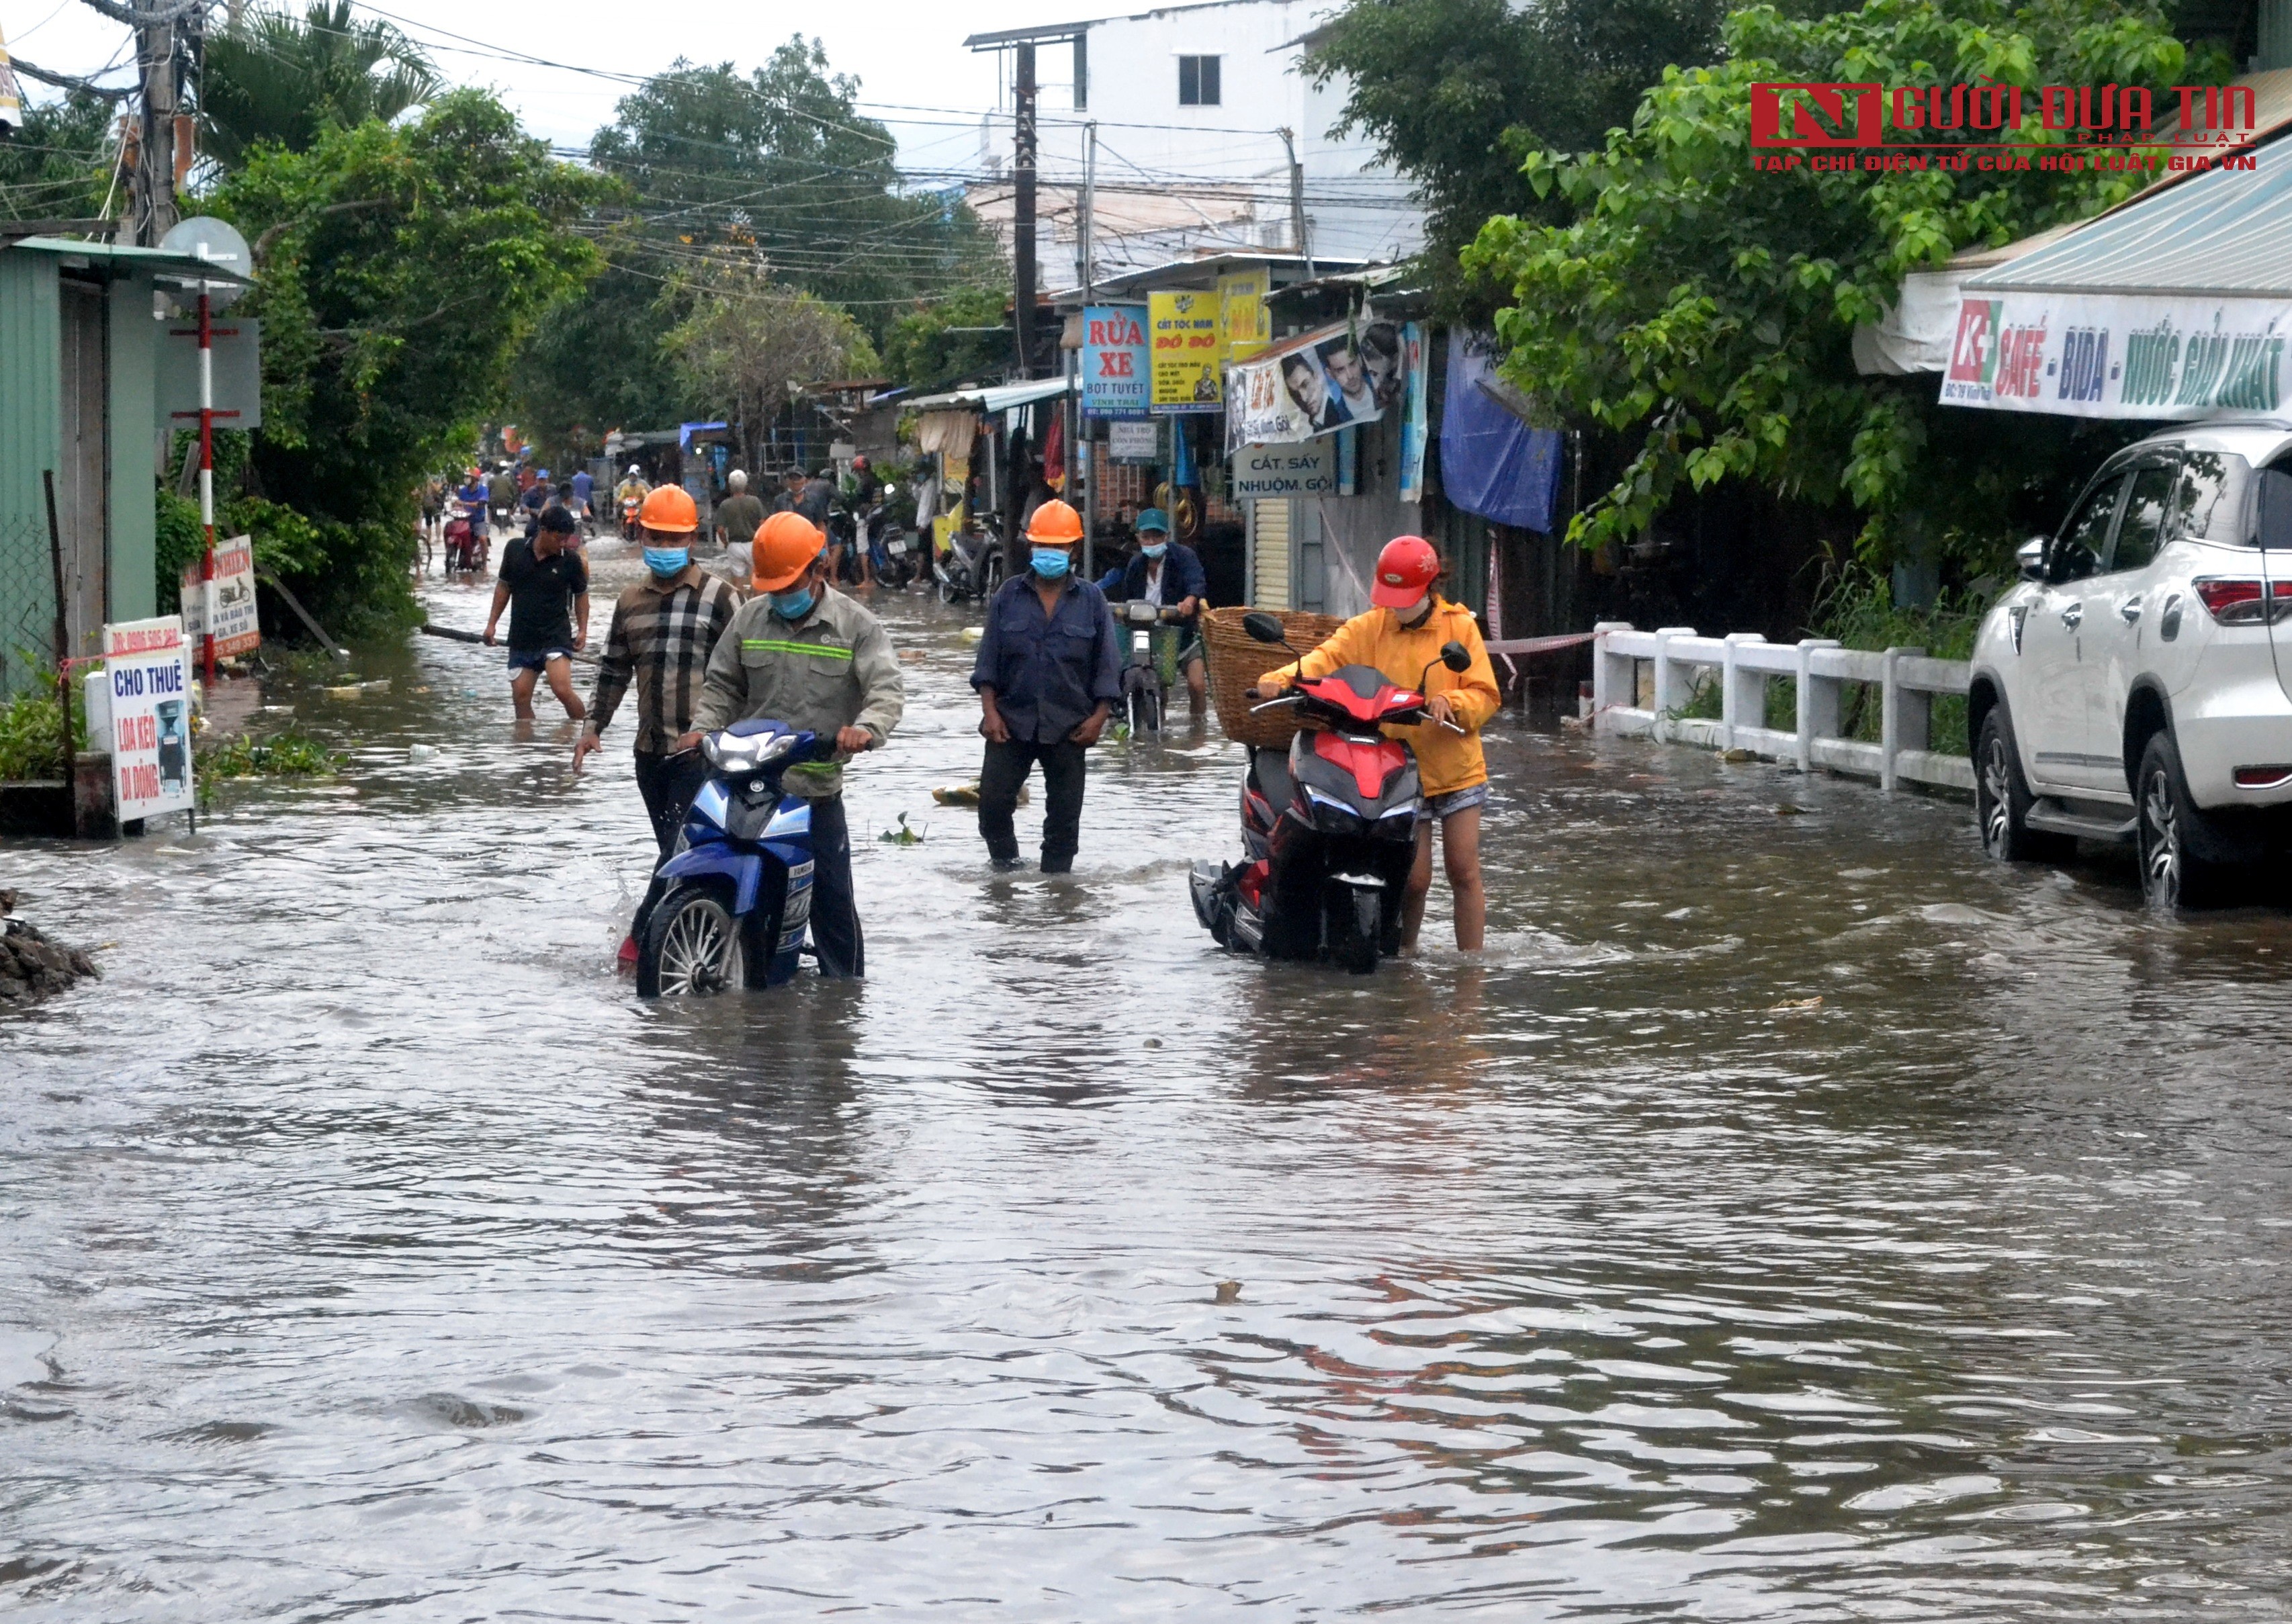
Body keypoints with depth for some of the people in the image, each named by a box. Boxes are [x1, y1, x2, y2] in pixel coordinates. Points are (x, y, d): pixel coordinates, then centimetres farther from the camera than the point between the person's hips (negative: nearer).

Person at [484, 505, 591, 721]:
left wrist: (582, 629, -1)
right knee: (520, 697, 1)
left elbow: (581, 594, 9)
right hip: (521, 637, 3)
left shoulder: (571, 560, -5)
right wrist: (492, 623, 11)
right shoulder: (515, 550, -1)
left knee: (563, 690, -19)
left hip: (556, 636, -3)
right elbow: (504, 586, 12)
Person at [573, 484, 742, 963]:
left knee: (682, 847, -12)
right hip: (650, 749, 5)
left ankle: (642, 936, -8)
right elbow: (613, 668, 22)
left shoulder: (719, 597, -1)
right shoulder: (630, 602, 15)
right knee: (674, 851, 7)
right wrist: (593, 726, 13)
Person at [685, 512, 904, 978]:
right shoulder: (749, 618, 10)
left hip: (818, 787, -3)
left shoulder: (857, 625, -1)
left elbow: (887, 688, -11)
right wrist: (703, 728, -3)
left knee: (833, 902, 0)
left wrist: (866, 728, -31)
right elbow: (723, 685, 16)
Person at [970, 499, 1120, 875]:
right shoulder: (1008, 597, 4)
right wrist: (990, 711, -5)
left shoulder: (1091, 600, 2)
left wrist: (1099, 717, -7)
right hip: (1011, 722, 0)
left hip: (1068, 728, 0)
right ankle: (1005, 864, 15)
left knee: (1065, 812, 5)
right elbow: (988, 660, 5)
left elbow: (1107, 667, 3)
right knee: (993, 802, -5)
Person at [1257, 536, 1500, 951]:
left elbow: (1485, 695, -2)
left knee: (1464, 872, 0)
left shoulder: (1459, 626, 2)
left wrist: (1450, 702, -23)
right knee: (1415, 878, -2)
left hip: (1457, 770, 0)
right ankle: (1405, 956, 18)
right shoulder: (1368, 629, 4)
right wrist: (1279, 680, -29)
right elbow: (1325, 659, -11)